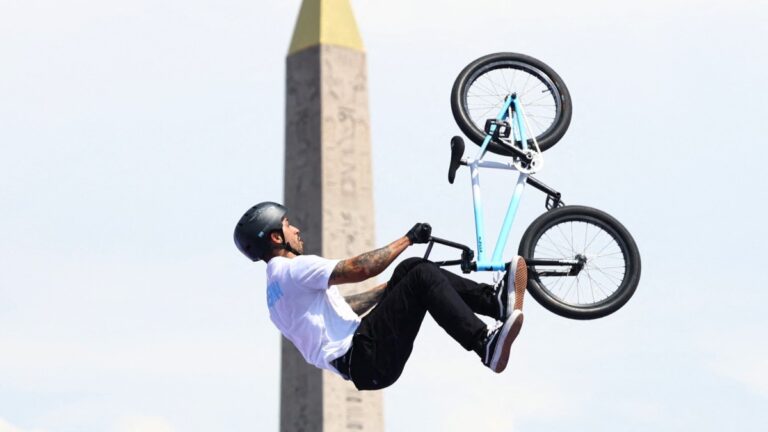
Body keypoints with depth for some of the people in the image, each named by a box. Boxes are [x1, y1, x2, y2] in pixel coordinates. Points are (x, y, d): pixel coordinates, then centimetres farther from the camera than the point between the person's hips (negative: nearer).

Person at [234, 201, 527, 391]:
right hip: (367, 360, -10)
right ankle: (487, 346, -26)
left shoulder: (278, 283, 23)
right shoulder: (293, 269, -10)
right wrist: (408, 238, -8)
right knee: (423, 277, -18)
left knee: (412, 268, 8)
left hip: (356, 358, 10)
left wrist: (390, 287, 28)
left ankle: (495, 299, 0)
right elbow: (360, 268, -19)